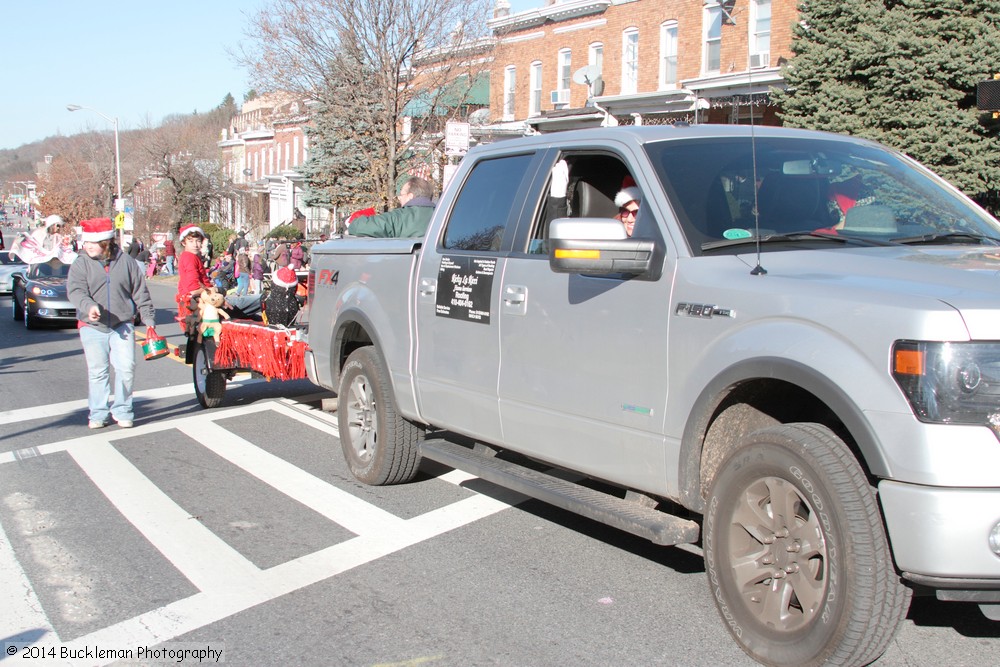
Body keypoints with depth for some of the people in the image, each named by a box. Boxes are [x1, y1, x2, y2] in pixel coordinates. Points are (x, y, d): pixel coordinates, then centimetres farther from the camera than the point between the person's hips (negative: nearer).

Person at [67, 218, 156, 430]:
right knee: (97, 372, 5)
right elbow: (75, 290, -13)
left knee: (126, 368, -6)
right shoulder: (81, 264, 1)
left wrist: (149, 321, 6)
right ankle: (98, 414, 17)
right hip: (92, 327, 0)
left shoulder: (125, 261, 3)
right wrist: (89, 306, -33)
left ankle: (122, 410, 10)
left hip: (122, 325, 0)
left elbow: (141, 293, 8)